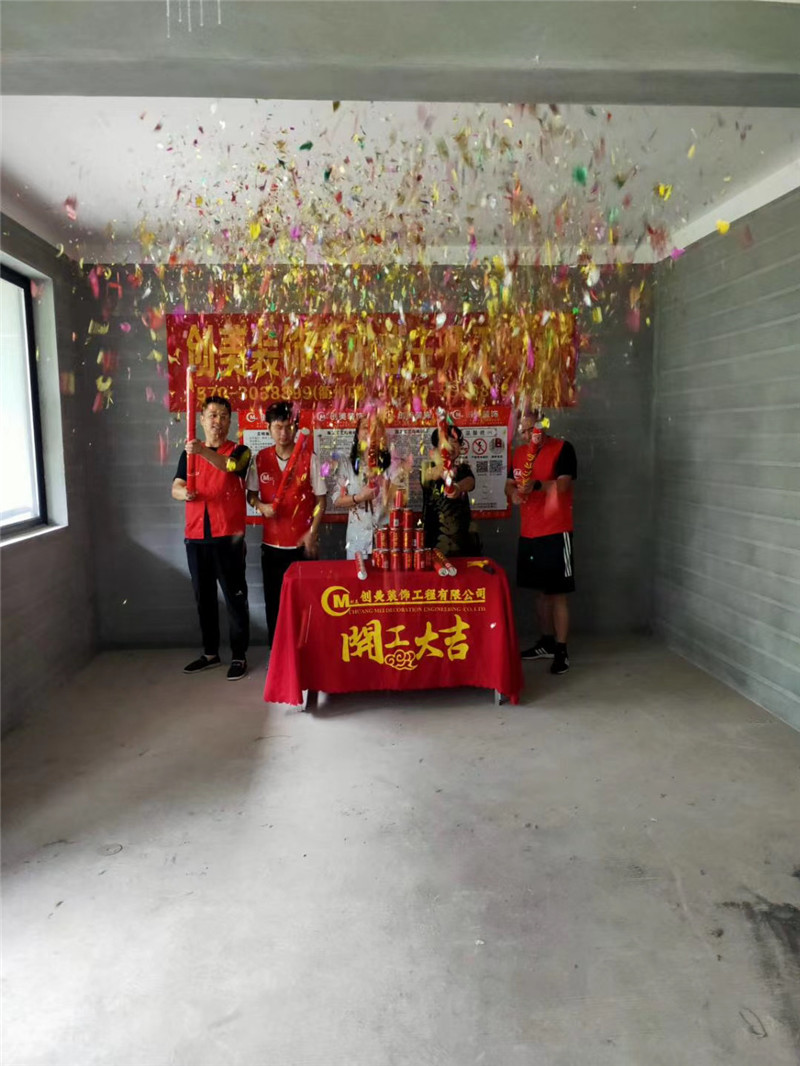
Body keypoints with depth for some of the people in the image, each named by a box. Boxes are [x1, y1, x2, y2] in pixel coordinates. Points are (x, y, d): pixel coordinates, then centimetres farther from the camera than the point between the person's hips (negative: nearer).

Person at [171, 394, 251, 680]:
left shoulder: (239, 451, 1)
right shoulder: (189, 452, 12)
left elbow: (231, 465, -23)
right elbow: (175, 487, 3)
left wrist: (203, 451, -40)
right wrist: (183, 492, -21)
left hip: (228, 537, -4)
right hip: (196, 537, 4)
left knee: (235, 597, 1)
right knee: (204, 597, 13)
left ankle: (239, 655, 11)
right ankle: (210, 652, 26)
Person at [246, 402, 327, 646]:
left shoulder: (309, 458, -5)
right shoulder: (260, 459, 2)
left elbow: (320, 499, -4)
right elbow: (251, 495, 11)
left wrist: (312, 534, -11)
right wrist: (261, 506, -11)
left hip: (303, 543, -3)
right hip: (272, 543, 3)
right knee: (274, 602, 9)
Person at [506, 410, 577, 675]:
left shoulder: (562, 448, -9)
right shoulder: (519, 453, 12)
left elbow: (563, 484, -19)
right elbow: (510, 483, 15)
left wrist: (536, 485, -37)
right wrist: (514, 492, -8)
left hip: (555, 533, -7)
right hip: (528, 533, 7)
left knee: (558, 593, -4)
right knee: (542, 590, 15)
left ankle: (561, 651, 1)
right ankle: (547, 643, 27)